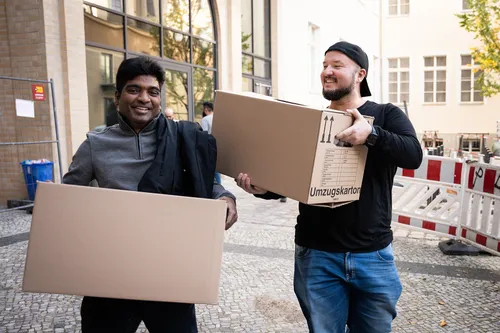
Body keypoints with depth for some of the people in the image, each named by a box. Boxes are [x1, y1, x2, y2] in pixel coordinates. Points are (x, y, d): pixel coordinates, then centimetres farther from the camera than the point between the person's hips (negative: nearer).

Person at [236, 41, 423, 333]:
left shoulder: (386, 115, 0)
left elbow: (413, 155, -18)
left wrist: (372, 133, -35)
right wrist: (262, 187, -14)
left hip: (373, 255, -1)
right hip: (317, 255, 1)